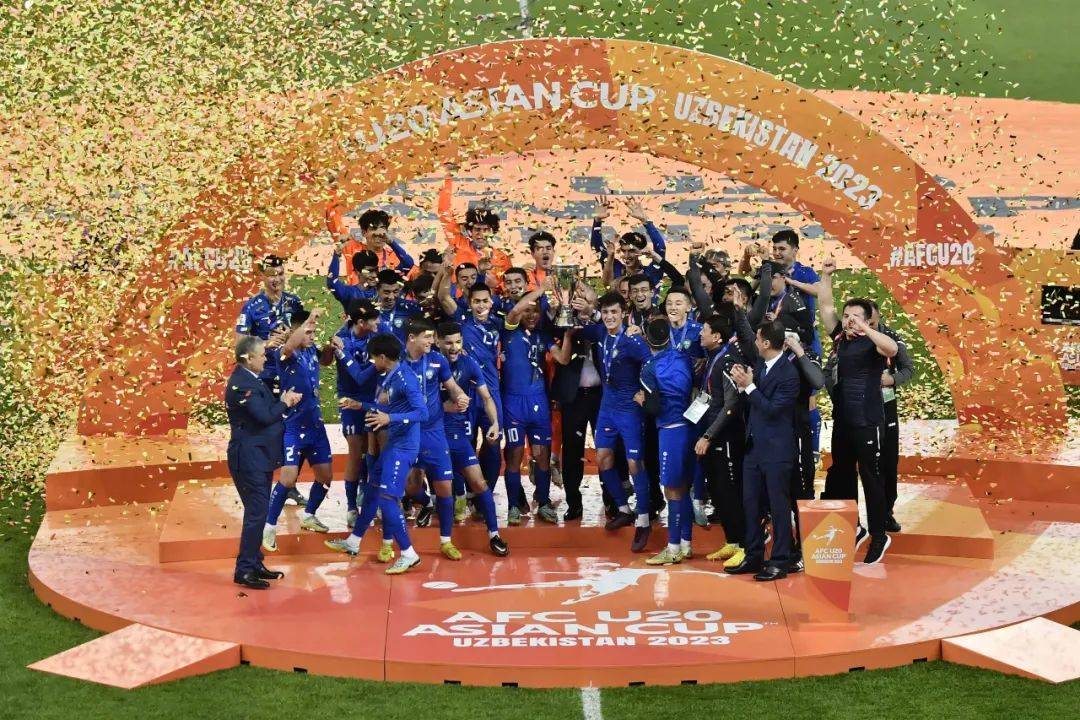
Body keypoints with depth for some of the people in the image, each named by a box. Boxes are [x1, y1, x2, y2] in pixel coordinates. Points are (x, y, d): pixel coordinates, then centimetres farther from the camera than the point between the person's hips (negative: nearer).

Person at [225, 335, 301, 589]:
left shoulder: (249, 379, 12)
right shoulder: (241, 384, -20)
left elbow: (266, 409, 15)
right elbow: (265, 416, -24)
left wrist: (285, 400, 0)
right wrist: (284, 403, -8)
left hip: (260, 457, 10)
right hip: (249, 458, -10)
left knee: (259, 513, 15)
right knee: (256, 514, -9)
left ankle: (255, 564, 24)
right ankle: (244, 570, -4)